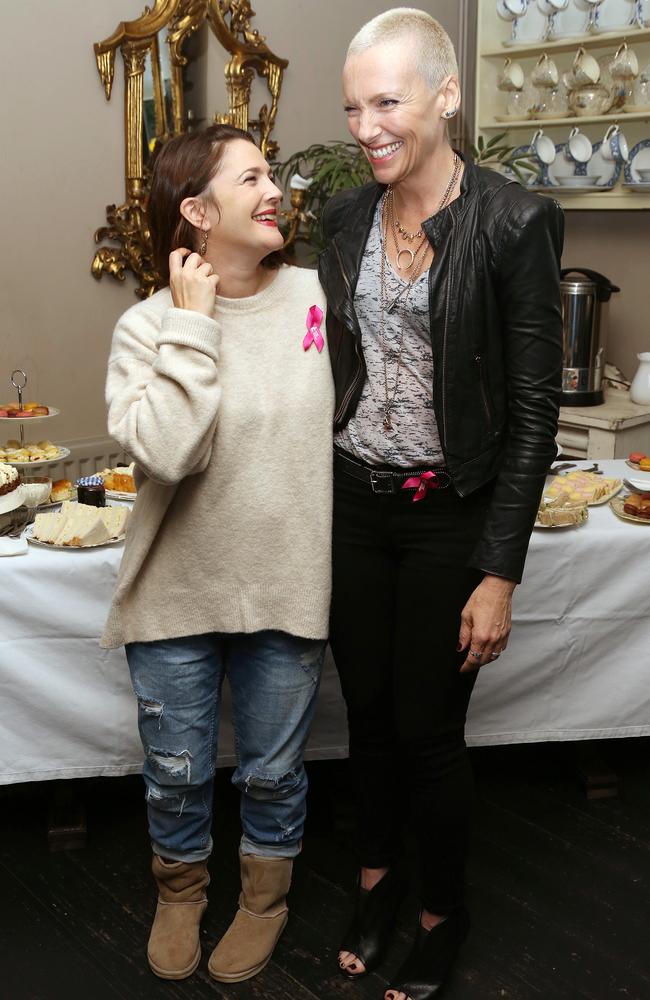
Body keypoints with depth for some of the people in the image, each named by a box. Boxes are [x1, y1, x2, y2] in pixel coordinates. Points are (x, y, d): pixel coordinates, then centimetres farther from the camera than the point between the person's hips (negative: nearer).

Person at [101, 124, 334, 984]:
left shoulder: (319, 299, -5)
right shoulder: (150, 325, -10)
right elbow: (164, 451, -26)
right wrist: (193, 323, -21)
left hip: (288, 589, 1)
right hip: (178, 591, -1)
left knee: (273, 771, 18)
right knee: (176, 774, 17)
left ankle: (265, 896, 46)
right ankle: (179, 890, 47)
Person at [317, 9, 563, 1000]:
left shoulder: (513, 223, -13)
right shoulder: (346, 215, 4)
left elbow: (534, 411, -12)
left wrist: (499, 573, -13)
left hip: (449, 517, -4)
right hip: (351, 506, 5)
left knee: (428, 728, 6)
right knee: (366, 711, 17)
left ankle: (444, 912, 33)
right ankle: (377, 877, 42)